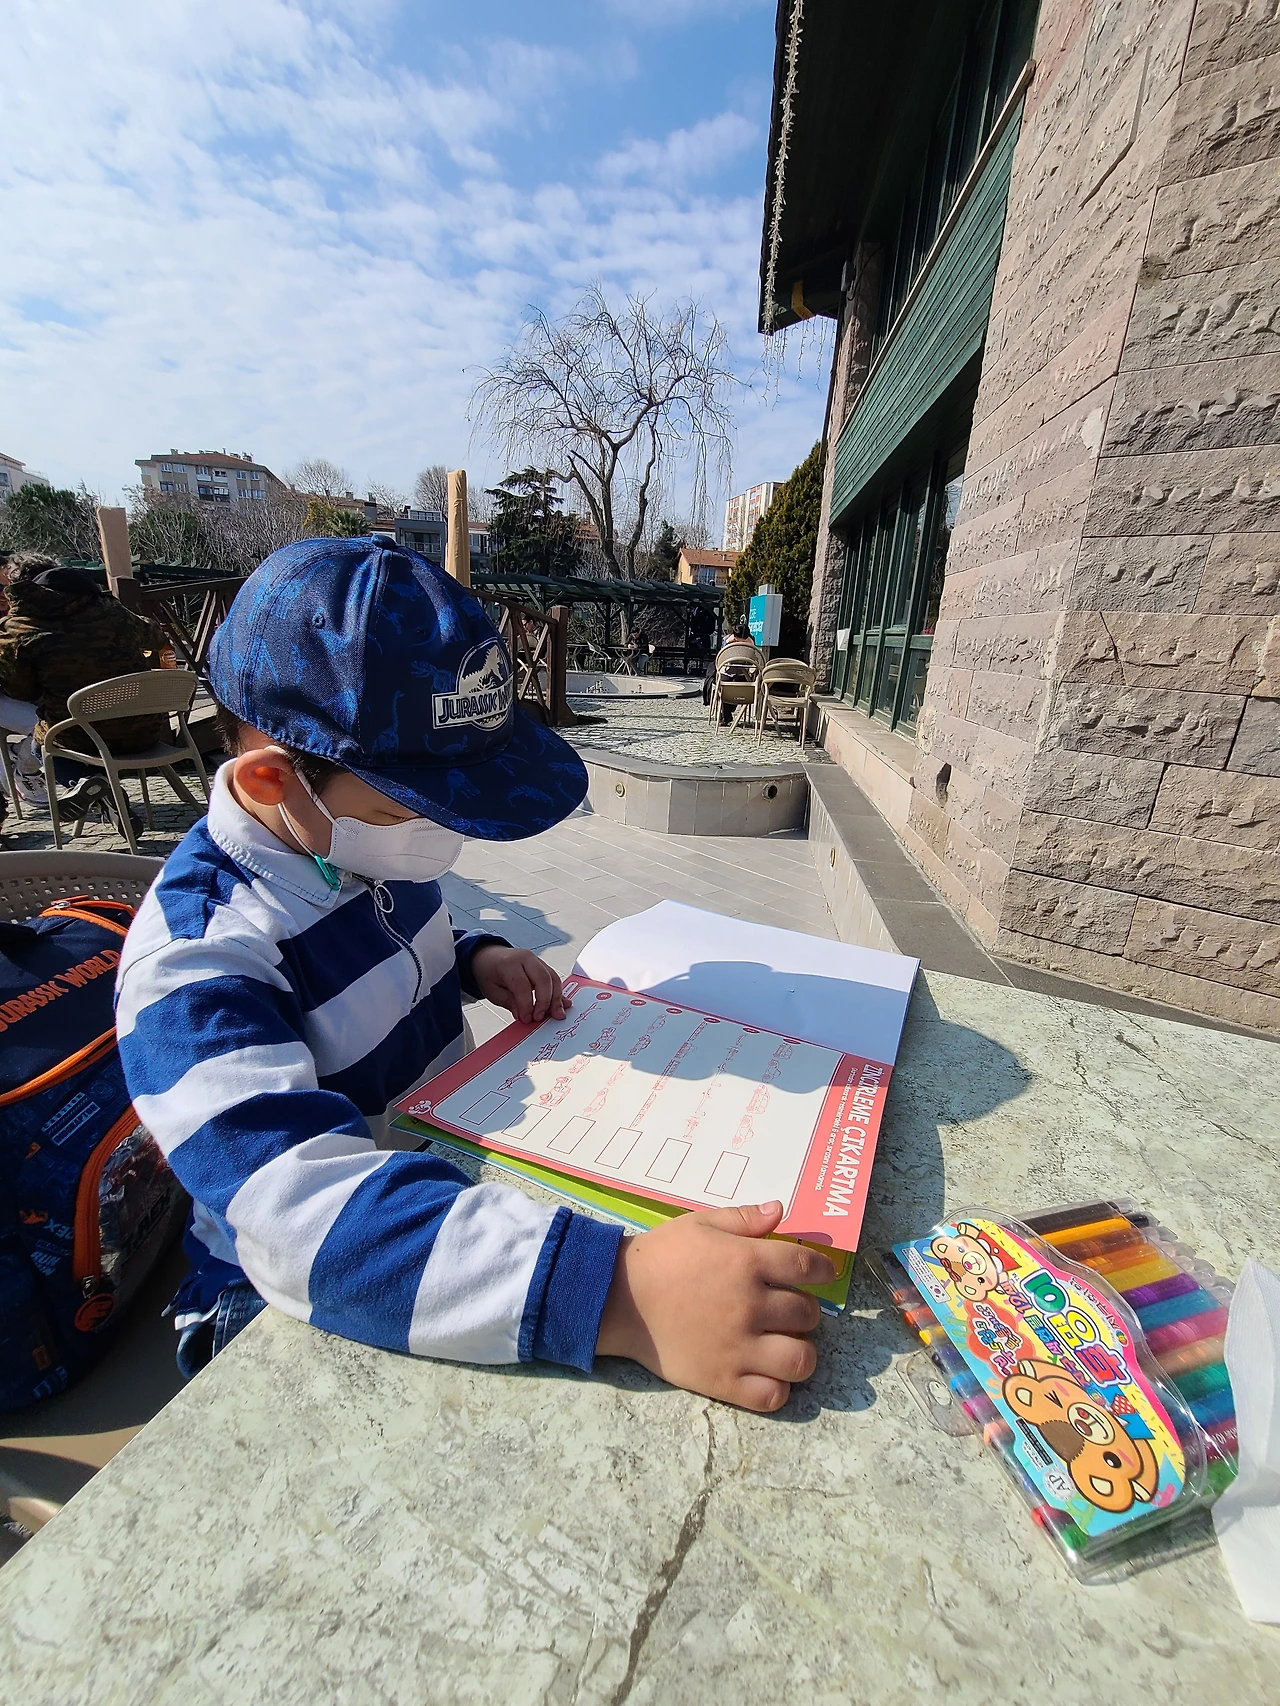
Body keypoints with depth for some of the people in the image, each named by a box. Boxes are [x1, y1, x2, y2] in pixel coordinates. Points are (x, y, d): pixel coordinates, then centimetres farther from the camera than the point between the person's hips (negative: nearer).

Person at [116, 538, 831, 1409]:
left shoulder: (361, 835, -6)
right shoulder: (194, 960, -28)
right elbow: (303, 1203, -41)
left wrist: (476, 956, -9)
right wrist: (616, 1291, -52)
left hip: (441, 1158, 6)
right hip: (293, 1304, -5)